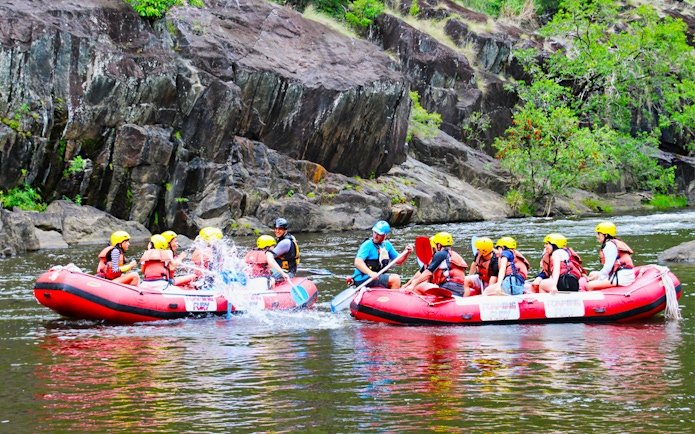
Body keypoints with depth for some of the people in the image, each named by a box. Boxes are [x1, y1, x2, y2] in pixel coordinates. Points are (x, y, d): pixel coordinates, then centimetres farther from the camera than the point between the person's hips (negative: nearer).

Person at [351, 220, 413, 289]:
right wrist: (370, 273, -39)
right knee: (395, 279, -18)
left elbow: (398, 261, 14)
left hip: (376, 276, 9)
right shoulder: (368, 245, -13)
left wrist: (406, 253, -6)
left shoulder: (387, 245, 11)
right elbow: (358, 262, -24)